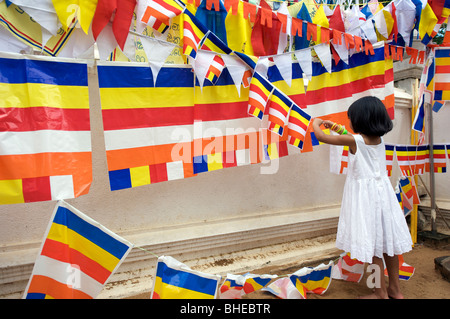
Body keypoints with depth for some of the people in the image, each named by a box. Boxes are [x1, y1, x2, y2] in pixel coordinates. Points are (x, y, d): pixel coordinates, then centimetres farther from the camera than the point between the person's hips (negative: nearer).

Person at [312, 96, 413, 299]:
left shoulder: (353, 140, -14)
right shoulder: (379, 139, 6)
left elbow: (320, 137, -9)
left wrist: (316, 123, 12)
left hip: (364, 195, -7)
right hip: (382, 191, 7)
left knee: (371, 245, 3)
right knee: (387, 240, 15)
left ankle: (381, 293, 15)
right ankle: (395, 290, 30)